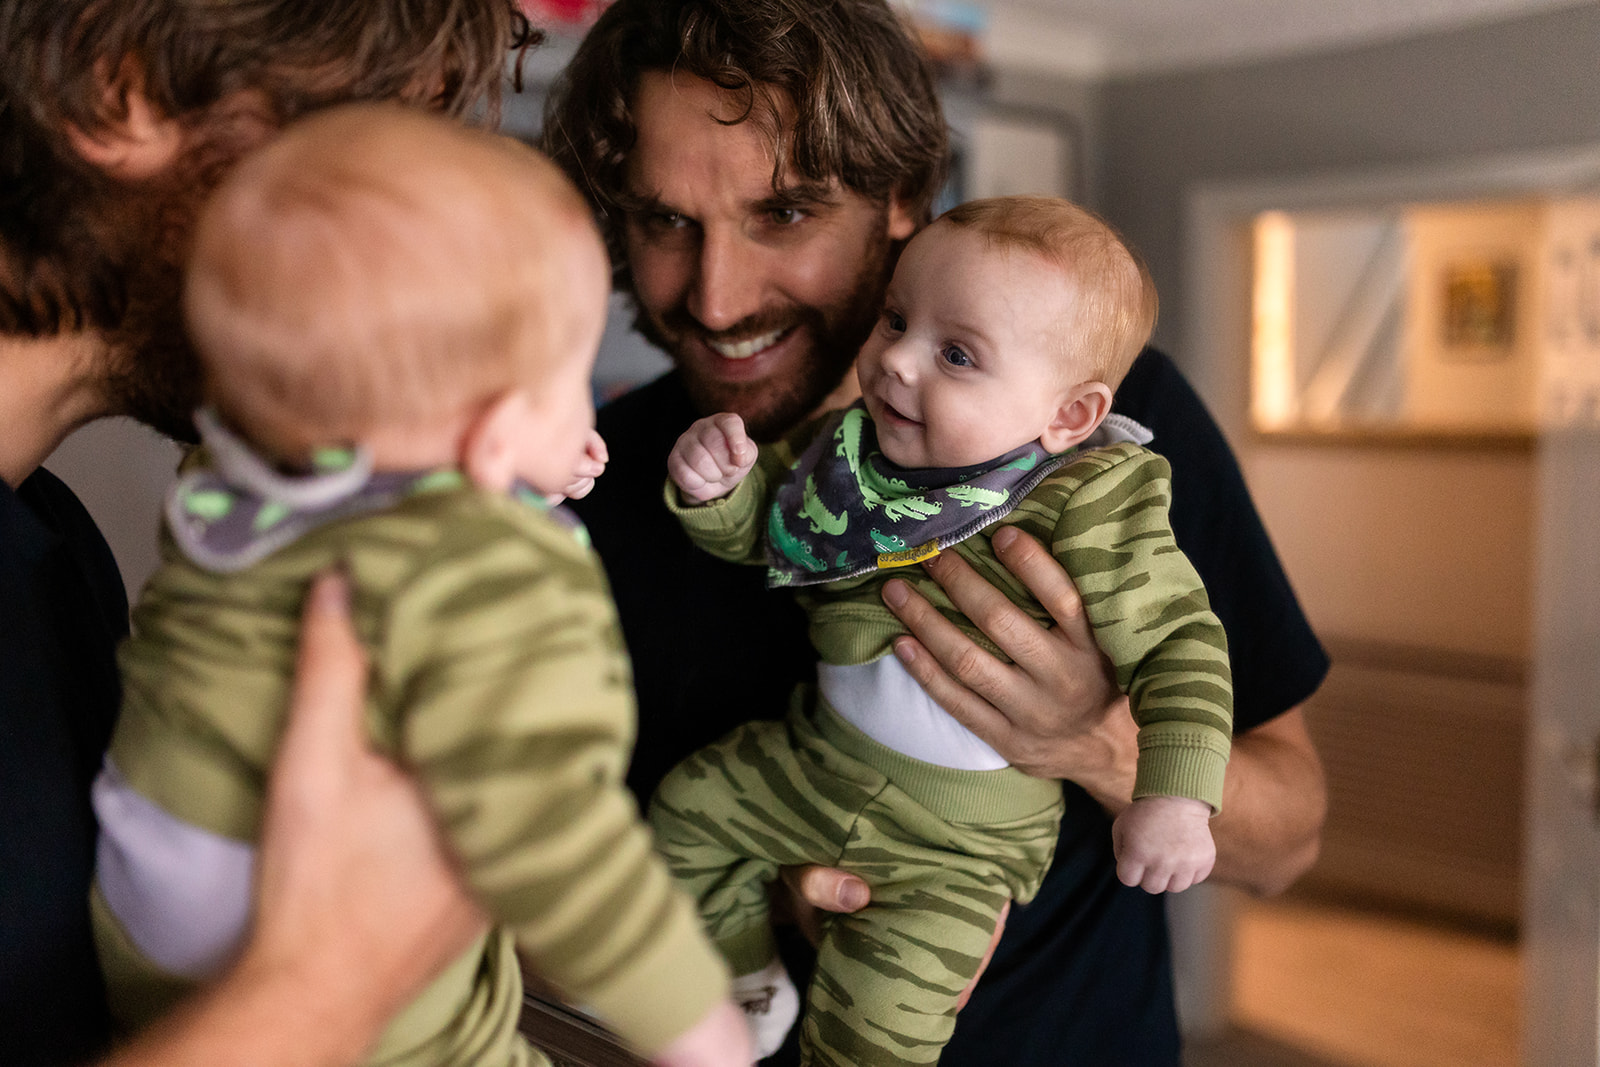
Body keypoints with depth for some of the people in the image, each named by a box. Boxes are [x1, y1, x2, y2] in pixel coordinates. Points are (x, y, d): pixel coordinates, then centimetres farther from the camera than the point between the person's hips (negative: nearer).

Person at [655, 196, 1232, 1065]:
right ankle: (745, 975, 38)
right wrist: (717, 482, -16)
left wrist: (1175, 795, -29)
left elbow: (1178, 644, -20)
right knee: (688, 808, 15)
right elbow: (754, 522, 6)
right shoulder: (856, 444, -7)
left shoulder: (1088, 511, -24)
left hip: (963, 837, -6)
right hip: (819, 760, 6)